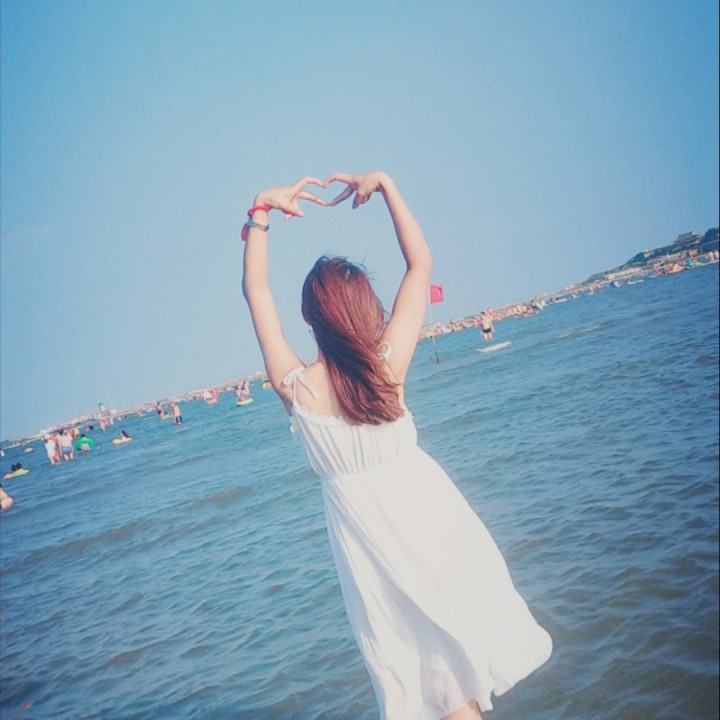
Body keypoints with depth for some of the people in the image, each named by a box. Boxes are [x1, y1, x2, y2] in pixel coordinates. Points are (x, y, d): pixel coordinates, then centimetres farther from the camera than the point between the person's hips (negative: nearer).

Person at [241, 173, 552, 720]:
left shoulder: (297, 388, -18)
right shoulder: (389, 364, -18)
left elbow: (256, 291, -8)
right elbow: (421, 263, -9)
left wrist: (262, 212, -5)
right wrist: (384, 184, -6)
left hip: (363, 527, 0)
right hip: (424, 506, 0)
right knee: (460, 621, 21)